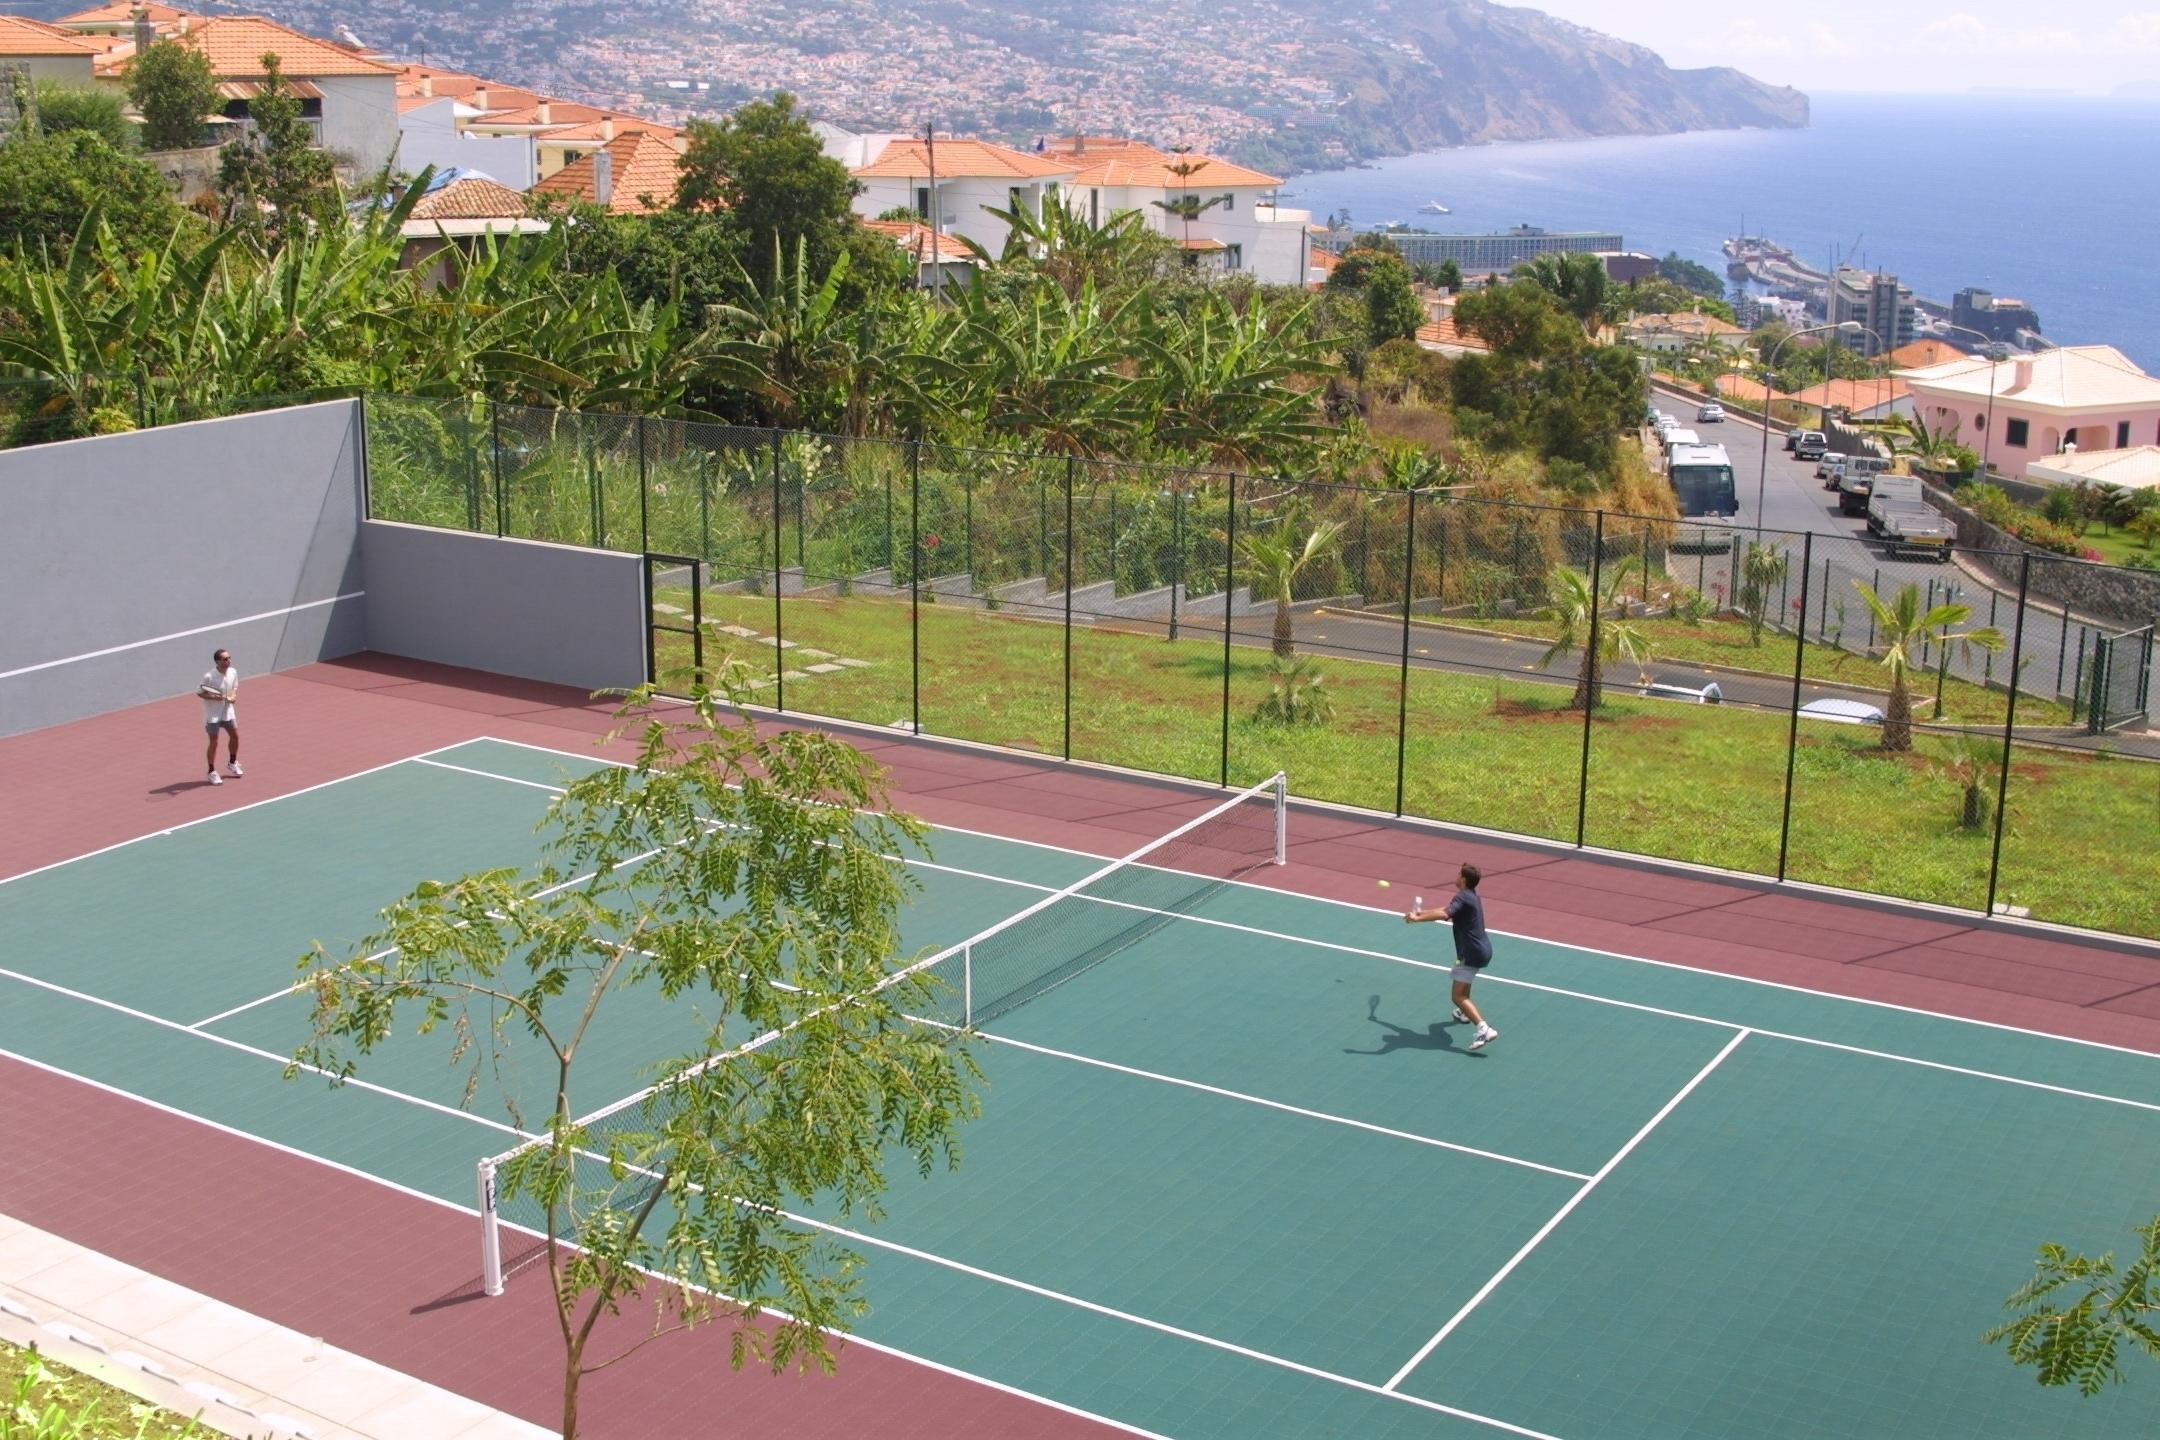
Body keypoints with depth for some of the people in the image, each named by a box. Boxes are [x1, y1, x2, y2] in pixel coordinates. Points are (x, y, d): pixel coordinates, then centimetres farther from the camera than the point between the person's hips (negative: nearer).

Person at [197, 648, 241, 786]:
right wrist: (214, 697, -29)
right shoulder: (209, 677, -23)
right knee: (214, 742, 1)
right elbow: (199, 692, -15)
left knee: (235, 736, 14)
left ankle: (232, 763, 38)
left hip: (228, 711, 6)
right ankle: (212, 772, 15)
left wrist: (233, 696, -10)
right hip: (213, 714, -6)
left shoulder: (233, 672, -6)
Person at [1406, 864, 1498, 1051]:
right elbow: (1446, 909, 28)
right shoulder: (1472, 896, 13)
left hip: (1472, 952, -10)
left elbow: (1444, 914, -35)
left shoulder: (1463, 898, -18)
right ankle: (1465, 1013, 55)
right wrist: (1424, 913, 33)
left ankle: (1484, 1029, -31)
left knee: (1459, 996, -16)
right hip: (1483, 949, 10)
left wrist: (1417, 918, -33)